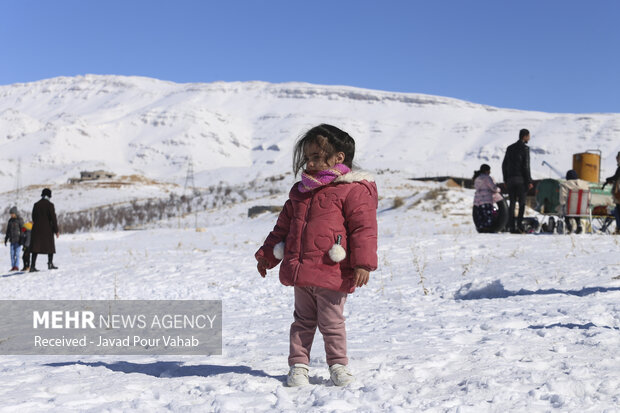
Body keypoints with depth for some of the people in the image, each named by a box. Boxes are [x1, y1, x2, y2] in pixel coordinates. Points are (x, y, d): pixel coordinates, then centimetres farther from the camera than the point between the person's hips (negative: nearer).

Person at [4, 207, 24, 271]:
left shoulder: (20, 220, -5)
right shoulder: (10, 220, 12)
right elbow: (8, 230, 18)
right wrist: (6, 239, 17)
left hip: (18, 239, -6)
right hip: (12, 240, 6)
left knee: (17, 253, -9)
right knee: (12, 254, 3)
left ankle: (16, 267, -7)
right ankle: (13, 267, 6)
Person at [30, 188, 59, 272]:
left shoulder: (36, 205, 5)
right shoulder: (50, 205, -9)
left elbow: (33, 218, 12)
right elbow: (53, 218, -10)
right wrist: (56, 230, -5)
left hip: (37, 229, 4)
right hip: (47, 229, -3)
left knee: (36, 247, 2)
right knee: (50, 245, 12)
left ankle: (33, 266, -5)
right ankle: (50, 263, 9)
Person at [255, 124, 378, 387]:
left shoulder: (353, 191, -5)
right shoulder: (300, 191, 15)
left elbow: (364, 229, -10)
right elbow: (283, 226, 22)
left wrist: (362, 264, -18)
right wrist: (267, 255, 20)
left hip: (332, 274, -5)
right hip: (300, 271, 6)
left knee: (331, 323, 4)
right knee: (303, 321, 13)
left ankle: (337, 364, 22)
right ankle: (298, 365, 23)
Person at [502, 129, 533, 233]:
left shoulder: (510, 148, 13)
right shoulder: (525, 148, -6)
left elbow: (504, 165, 13)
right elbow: (526, 166, -11)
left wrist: (505, 180, 17)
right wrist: (529, 181, -8)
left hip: (510, 180, 5)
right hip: (521, 179, -5)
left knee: (512, 203, 6)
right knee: (522, 202, -1)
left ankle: (512, 226, 2)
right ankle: (519, 224, -14)